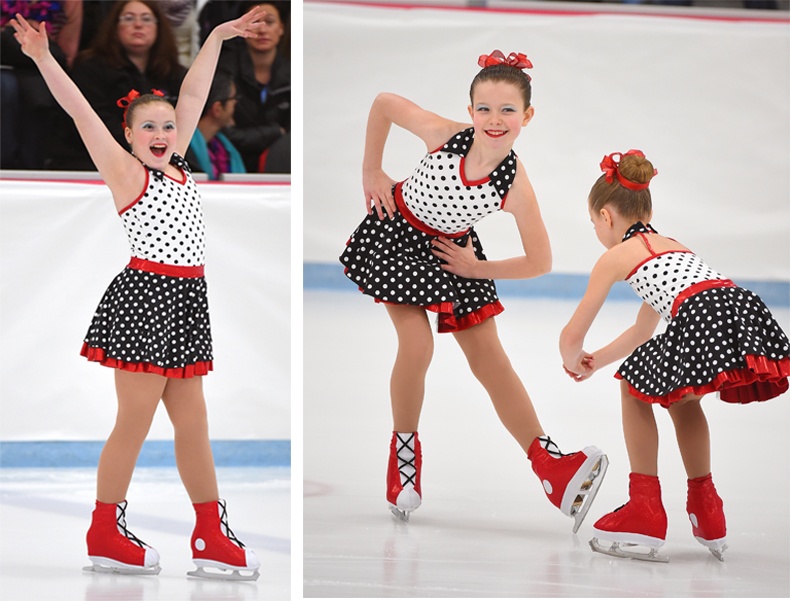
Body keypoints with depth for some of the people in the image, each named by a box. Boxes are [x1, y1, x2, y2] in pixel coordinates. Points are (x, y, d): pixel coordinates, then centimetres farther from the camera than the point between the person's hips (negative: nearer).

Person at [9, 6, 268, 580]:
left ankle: (212, 537, 12)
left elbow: (192, 96, 19)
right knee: (135, 421, -1)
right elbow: (80, 110, -11)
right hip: (145, 296, -7)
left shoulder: (176, 167, 14)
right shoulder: (125, 171, -3)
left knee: (193, 424, 9)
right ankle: (105, 534, 9)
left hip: (186, 300, 7)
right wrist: (44, 59, -20)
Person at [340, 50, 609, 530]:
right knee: (417, 347, -15)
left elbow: (539, 262, -16)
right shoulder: (445, 134, -29)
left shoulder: (515, 186, -27)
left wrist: (476, 269, -10)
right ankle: (404, 454, 5)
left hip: (452, 252, 2)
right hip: (397, 235, -2)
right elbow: (383, 103, -11)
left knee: (490, 360, 3)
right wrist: (372, 172, -6)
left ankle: (550, 465, 1)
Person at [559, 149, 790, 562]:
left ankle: (645, 511, 16)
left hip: (705, 324, -7)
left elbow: (572, 336, 20)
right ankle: (704, 512, 34)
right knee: (678, 394, 33)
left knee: (634, 386, 20)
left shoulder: (615, 257, 16)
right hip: (750, 314, 7)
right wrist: (597, 362, 59)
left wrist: (573, 364, 42)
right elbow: (643, 330, 50)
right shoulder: (670, 245, 38)